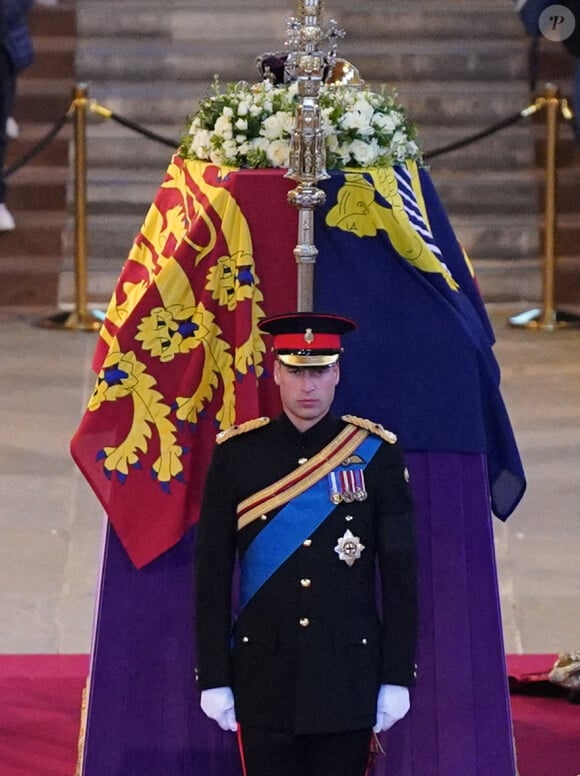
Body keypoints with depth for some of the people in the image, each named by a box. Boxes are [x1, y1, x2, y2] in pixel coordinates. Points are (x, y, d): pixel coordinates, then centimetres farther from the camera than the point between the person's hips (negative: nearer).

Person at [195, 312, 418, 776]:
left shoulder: (376, 454, 0)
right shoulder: (237, 455, 0)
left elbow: (401, 575, 1)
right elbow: (212, 576, 1)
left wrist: (397, 677, -2)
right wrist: (214, 679, -2)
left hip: (350, 674, 0)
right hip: (264, 677, 0)